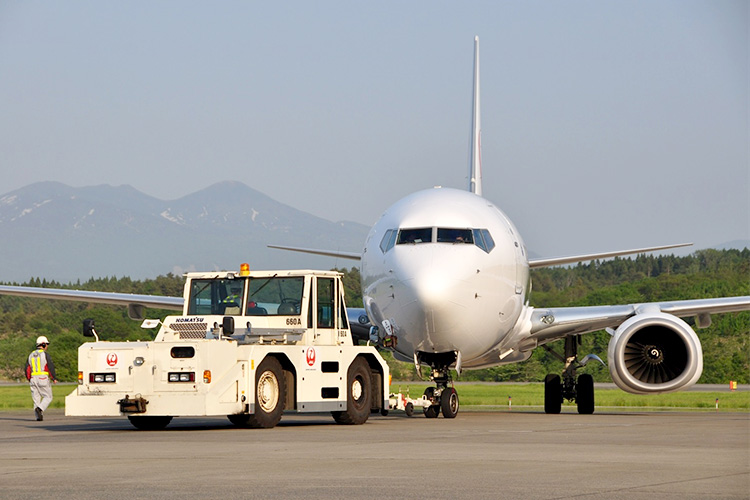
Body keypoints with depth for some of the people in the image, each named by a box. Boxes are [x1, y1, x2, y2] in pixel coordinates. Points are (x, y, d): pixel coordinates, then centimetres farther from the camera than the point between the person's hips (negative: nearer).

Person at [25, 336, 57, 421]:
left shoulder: (31, 355, 11)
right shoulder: (45, 355, -7)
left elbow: (27, 369, 11)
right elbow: (51, 367, -11)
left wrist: (29, 379, 23)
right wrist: (54, 378, -1)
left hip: (33, 379, 5)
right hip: (43, 379, -5)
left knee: (36, 398, 9)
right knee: (48, 397, 4)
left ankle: (39, 416, 1)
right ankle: (40, 408, -20)